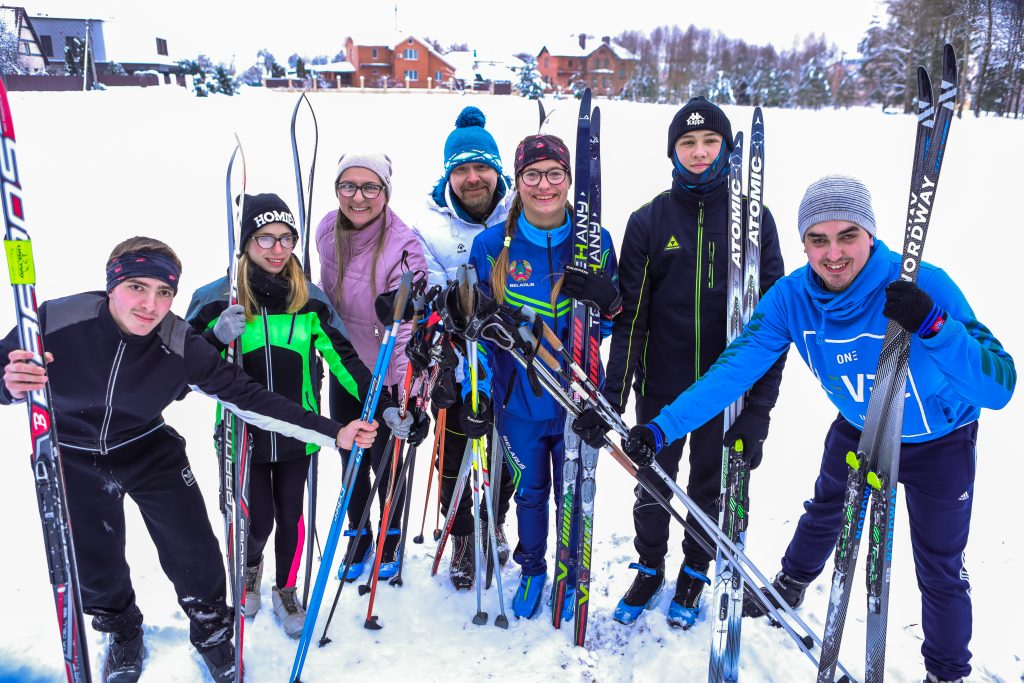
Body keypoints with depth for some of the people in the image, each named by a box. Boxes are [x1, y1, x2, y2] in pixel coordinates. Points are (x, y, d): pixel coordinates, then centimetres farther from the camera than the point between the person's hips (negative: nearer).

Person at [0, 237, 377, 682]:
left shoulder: (182, 347, -26)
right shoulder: (55, 322, -28)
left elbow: (245, 396, -24)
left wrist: (334, 433, -30)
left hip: (149, 452, 0)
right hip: (72, 460, 0)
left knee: (196, 557, 1)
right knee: (94, 568, 12)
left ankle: (212, 635, 32)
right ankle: (123, 634, 46)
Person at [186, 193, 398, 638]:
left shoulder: (310, 299, -4)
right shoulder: (216, 298, -8)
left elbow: (342, 357, 0)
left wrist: (382, 404, -8)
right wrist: (218, 337, -26)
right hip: (243, 432, -1)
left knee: (290, 516, 12)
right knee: (258, 521, 3)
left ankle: (285, 590, 39)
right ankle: (250, 568, 41)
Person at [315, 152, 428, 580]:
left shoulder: (402, 249, -25)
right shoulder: (328, 230, -6)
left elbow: (408, 330, -29)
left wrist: (406, 398, -36)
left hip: (385, 377, -5)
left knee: (384, 463, 10)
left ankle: (391, 541, 37)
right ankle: (359, 539, 40)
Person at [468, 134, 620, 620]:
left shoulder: (595, 241, -6)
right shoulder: (491, 245, -7)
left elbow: (611, 326, 2)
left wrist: (607, 302, -21)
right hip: (518, 397, 0)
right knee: (529, 491, 17)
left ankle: (570, 576, 39)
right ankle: (532, 571, 42)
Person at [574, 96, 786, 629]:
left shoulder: (753, 219, -3)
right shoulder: (648, 221, -3)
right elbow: (630, 314, -6)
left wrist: (759, 406, -11)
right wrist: (613, 393, -14)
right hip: (661, 384, 1)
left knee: (709, 485, 16)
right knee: (652, 483, 14)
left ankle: (695, 571, 41)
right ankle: (649, 567, 40)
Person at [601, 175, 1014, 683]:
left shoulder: (923, 285, -35)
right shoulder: (792, 296, -25)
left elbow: (999, 388, -36)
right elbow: (735, 369, -30)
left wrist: (933, 326, -53)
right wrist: (662, 428, -40)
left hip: (939, 440, -3)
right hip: (858, 429, 4)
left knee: (939, 569, 8)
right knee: (824, 511, 27)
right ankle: (790, 585, 58)